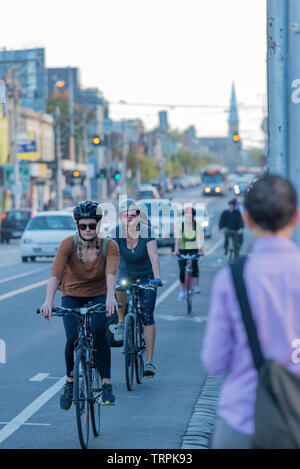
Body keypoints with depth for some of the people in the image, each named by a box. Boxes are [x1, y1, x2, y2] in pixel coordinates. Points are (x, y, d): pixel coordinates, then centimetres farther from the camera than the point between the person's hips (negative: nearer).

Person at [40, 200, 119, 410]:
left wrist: (110, 296, -55)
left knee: (97, 330, -28)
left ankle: (107, 385, -17)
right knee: (73, 338, -20)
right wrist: (49, 301, -48)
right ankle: (70, 382, 7)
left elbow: (111, 273, -35)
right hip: (72, 296, 0)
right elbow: (55, 273, -32)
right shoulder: (68, 244, -20)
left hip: (99, 295, 0)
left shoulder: (110, 246, -19)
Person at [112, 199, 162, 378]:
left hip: (146, 276, -1)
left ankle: (149, 361, -2)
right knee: (120, 288, -35)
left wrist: (157, 278, -52)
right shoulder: (117, 233, -21)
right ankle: (121, 322, -7)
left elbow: (154, 256, -36)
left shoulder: (147, 233, -25)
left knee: (147, 316, -8)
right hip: (126, 272, 1)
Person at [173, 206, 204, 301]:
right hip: (183, 250, 1)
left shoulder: (198, 226, -12)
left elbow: (199, 240, -24)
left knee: (194, 263, -28)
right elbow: (177, 239, -24)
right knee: (182, 269, -9)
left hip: (194, 249, -1)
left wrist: (200, 250, -40)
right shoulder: (179, 226, -12)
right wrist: (176, 250, -39)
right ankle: (182, 290, 10)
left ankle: (196, 285, -17)